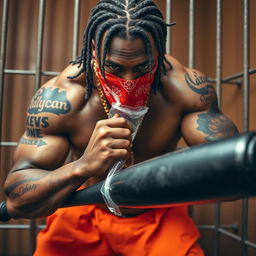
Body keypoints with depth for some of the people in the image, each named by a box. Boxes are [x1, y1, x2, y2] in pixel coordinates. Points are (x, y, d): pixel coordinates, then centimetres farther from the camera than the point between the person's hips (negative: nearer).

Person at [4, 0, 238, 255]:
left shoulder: (185, 88, -25)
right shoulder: (60, 97, -28)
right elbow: (15, 199, -28)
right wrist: (83, 167, -47)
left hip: (159, 215, 1)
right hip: (82, 215, 0)